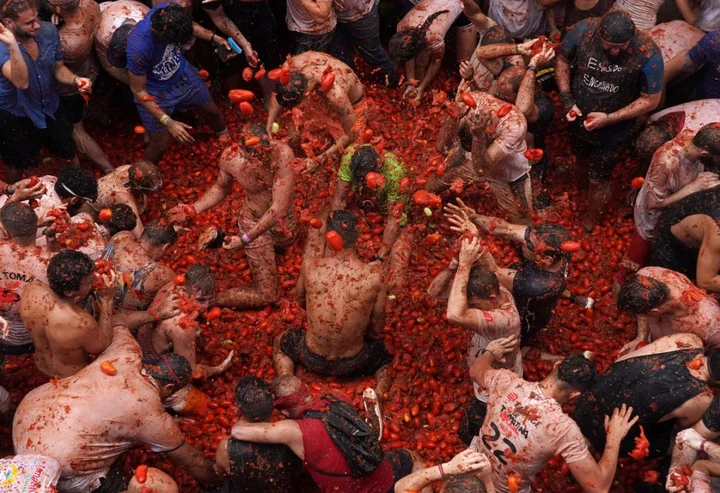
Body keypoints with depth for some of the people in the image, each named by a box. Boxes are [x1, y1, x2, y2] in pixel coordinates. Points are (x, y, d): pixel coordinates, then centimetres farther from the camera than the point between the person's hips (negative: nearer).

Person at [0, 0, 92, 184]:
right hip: (16, 115, -4)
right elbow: (21, 82, -48)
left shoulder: (49, 31, -16)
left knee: (69, 152, 23)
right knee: (16, 164, 19)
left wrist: (75, 79, -22)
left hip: (50, 108, 4)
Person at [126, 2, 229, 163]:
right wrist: (168, 122, -27)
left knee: (211, 111, 25)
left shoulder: (169, 12, -28)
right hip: (155, 92, -6)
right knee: (160, 145, 6)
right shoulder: (138, 48, -42)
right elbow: (138, 91, -27)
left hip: (182, 75, 6)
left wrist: (216, 38, 4)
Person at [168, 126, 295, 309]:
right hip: (254, 222, -2)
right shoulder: (230, 157, -27)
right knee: (266, 293, -2)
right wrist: (192, 209, -16)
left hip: (283, 219, 2)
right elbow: (220, 188, -3)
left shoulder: (283, 153, -36)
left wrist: (245, 239, -37)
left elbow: (279, 207, -36)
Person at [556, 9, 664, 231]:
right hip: (578, 118, 3)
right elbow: (562, 59, -5)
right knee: (584, 164, 29)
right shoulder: (583, 31, -25)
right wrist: (567, 99, -16)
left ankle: (589, 225, 40)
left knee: (598, 181, 13)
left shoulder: (648, 54, -32)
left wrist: (609, 119, -26)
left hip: (614, 128, -3)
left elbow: (651, 100, -19)